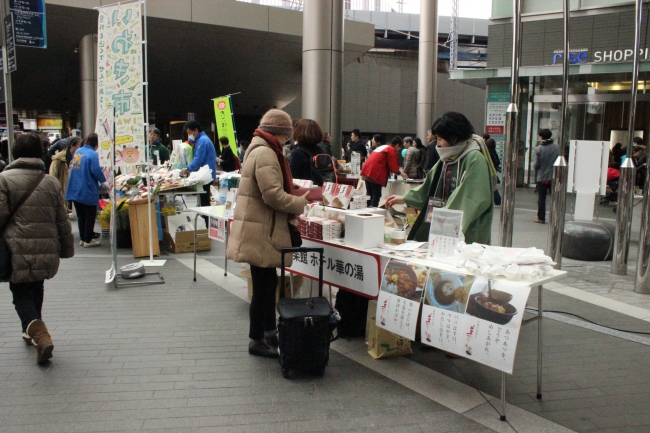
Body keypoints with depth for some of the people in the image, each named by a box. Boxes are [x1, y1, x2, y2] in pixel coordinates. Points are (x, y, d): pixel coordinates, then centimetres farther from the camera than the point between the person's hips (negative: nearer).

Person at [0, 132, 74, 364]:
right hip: (47, 250, 4)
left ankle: (39, 332, -17)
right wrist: (66, 249, 16)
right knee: (36, 288, 23)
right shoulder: (51, 182, 6)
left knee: (21, 293, 6)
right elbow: (63, 221, 8)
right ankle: (32, 331, 36)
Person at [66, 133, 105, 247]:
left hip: (75, 190, 7)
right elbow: (96, 171, -21)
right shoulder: (93, 154, -15)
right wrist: (103, 179, -1)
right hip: (88, 191, -7)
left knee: (81, 215, 16)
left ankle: (83, 238, 24)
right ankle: (88, 240, 9)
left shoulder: (77, 152, 8)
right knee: (90, 216, 6)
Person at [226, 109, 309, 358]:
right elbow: (273, 195, -24)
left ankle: (269, 332, 32)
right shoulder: (265, 153, -17)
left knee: (268, 282, 19)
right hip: (260, 232, -11)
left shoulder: (260, 149, 18)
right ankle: (256, 341, 12)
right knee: (263, 286, -1)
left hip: (262, 229, 11)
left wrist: (294, 200, 11)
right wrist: (301, 203, -10)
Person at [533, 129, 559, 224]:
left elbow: (536, 164, -11)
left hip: (542, 177, -3)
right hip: (554, 176, 3)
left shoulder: (538, 149, -11)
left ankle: (541, 218, 8)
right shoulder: (556, 147, 0)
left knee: (541, 198, 5)